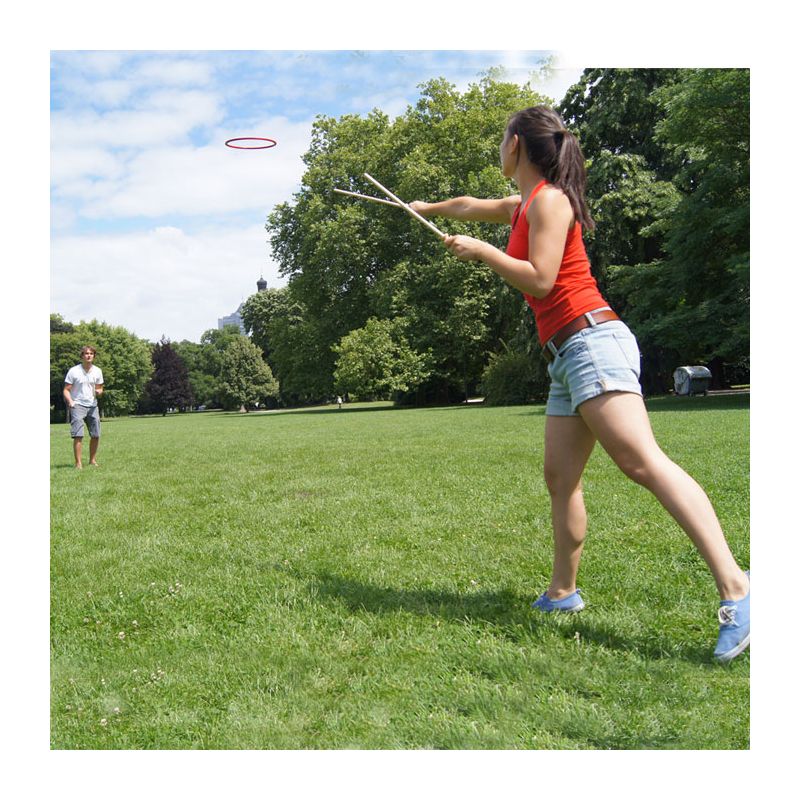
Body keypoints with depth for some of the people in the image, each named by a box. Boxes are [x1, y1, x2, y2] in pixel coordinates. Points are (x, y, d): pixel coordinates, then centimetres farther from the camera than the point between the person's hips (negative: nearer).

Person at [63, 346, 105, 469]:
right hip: (77, 405, -4)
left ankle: (92, 460, 22)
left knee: (96, 435, 5)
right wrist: (70, 401, -21)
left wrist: (99, 392, -8)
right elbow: (66, 389, -4)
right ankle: (78, 463, -10)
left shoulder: (97, 371, 7)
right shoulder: (74, 371, -5)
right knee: (78, 435, -13)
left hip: (92, 405, 4)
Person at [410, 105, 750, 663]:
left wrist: (479, 250, -5)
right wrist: (426, 208, 59)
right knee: (560, 478, 8)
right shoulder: (524, 206, 24)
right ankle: (563, 593, 16)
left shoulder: (550, 199, -5)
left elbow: (540, 279, -16)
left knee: (643, 462, -23)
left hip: (592, 342, -10)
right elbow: (470, 207, 43)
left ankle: (734, 587, -29)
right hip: (566, 356, 10)